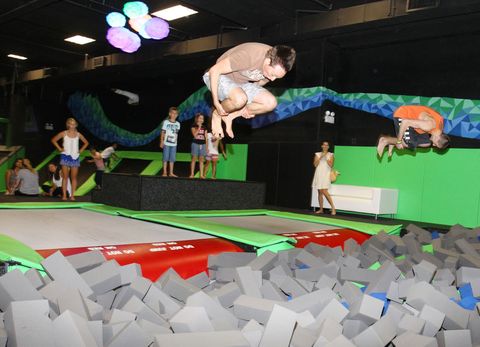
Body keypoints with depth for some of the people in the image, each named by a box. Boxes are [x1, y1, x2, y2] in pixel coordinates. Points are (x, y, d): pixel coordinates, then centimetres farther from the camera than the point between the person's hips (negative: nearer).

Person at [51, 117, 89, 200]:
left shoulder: (78, 135, 5)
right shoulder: (64, 133, 1)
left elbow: (86, 143, 19)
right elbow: (53, 140, 8)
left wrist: (81, 150, 6)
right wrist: (59, 148, 0)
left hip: (75, 157, 2)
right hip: (65, 156, -2)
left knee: (74, 177, 1)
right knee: (65, 177, -2)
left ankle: (72, 195, 4)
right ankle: (64, 195, -1)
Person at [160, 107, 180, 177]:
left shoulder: (177, 124, 9)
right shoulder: (166, 122, -2)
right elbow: (163, 132, -1)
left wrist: (176, 141, 10)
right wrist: (161, 142, -5)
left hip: (174, 144, 4)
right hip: (166, 143, -4)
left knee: (172, 159, 6)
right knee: (165, 158, 0)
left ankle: (171, 173, 13)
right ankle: (164, 172, 6)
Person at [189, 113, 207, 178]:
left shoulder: (204, 127, 13)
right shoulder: (194, 126, 2)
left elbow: (206, 138, 12)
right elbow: (194, 135, -13)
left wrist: (206, 147, 7)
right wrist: (199, 127, -11)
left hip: (203, 144, 4)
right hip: (195, 144, -3)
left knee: (201, 160, 2)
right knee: (194, 159, -3)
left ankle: (201, 175, 2)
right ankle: (192, 174, -1)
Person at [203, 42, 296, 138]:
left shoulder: (277, 66, -14)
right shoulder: (248, 55, -35)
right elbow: (214, 70, -26)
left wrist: (249, 106, -4)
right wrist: (216, 102, -24)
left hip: (242, 83, 6)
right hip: (217, 77, -6)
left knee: (271, 103, -15)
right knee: (239, 99, -38)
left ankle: (229, 116, 0)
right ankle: (216, 115, -5)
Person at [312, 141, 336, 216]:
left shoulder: (331, 155, 5)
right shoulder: (317, 154, 10)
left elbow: (331, 165, -7)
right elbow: (315, 164, 0)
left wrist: (326, 157, -11)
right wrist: (320, 157, -8)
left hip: (326, 175, -3)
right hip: (318, 174, 3)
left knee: (324, 191, -16)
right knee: (320, 192, 4)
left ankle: (333, 208, -10)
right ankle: (321, 209, 10)